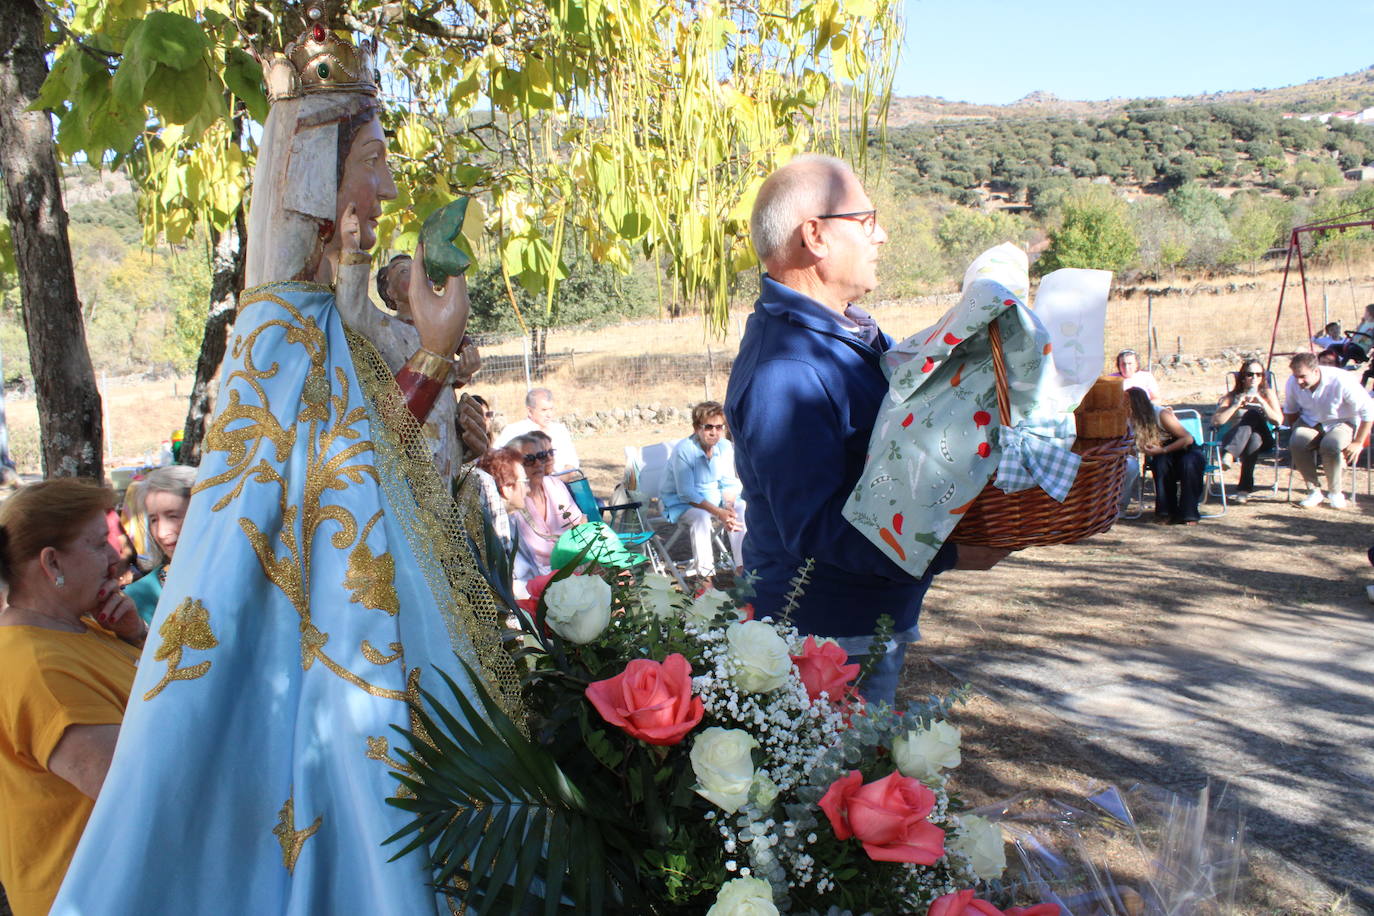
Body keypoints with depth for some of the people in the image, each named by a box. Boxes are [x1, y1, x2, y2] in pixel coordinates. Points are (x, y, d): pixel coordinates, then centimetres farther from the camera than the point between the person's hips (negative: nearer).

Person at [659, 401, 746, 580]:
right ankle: (704, 572, -27)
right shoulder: (683, 450, -25)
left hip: (712, 498, 5)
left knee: (741, 507, -18)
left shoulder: (725, 447, -8)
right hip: (679, 503, -5)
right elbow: (686, 493, -27)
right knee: (700, 516, -35)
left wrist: (728, 505, -23)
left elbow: (729, 483, 0)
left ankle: (742, 566, -13)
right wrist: (719, 513, -35)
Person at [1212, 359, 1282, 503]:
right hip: (1234, 439, 0)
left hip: (1262, 439, 0)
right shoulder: (1232, 396, 9)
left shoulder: (1267, 393, 10)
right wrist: (1236, 405, -13)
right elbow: (1215, 421, -5)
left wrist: (1262, 402, -13)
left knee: (1253, 414, -31)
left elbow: (1278, 421, -5)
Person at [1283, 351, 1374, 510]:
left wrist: (1358, 442, -16)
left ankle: (1335, 493, -11)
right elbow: (1290, 411, 9)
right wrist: (1296, 431, 1)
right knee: (1296, 443, -31)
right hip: (1310, 421, 3)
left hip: (1342, 422, -3)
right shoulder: (1292, 383, -13)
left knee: (1332, 446, -37)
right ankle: (1314, 491, -13)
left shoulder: (1340, 381, -26)